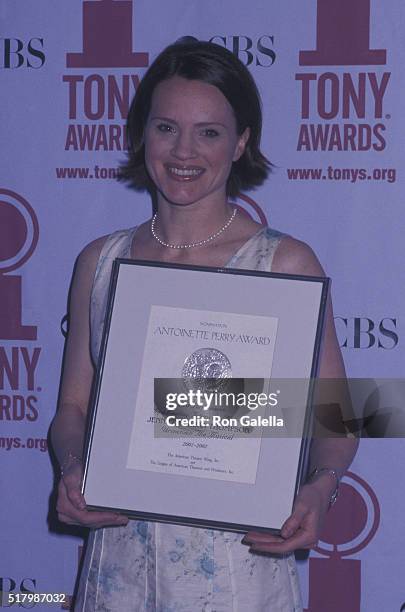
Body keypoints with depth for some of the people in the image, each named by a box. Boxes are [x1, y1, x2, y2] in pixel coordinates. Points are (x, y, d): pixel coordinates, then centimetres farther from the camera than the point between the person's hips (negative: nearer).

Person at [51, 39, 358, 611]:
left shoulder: (286, 262, -5)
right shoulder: (100, 261, 6)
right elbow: (74, 405, 11)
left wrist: (319, 488, -23)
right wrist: (73, 470, -10)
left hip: (237, 553, -3)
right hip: (120, 556, 3)